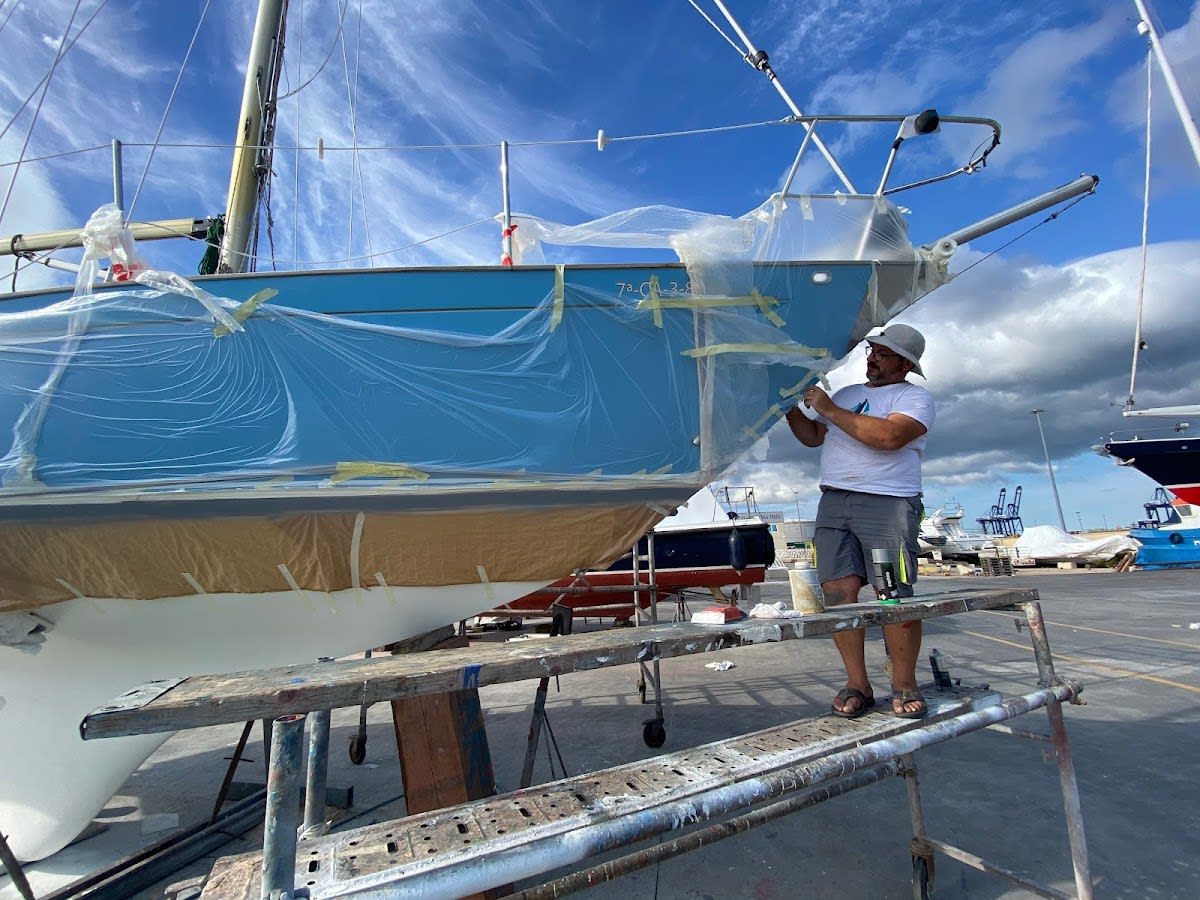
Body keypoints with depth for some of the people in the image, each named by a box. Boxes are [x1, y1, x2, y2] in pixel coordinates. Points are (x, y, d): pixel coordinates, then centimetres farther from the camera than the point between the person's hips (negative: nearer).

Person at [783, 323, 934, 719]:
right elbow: (813, 437, 26)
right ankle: (857, 684, 4)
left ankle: (904, 685, 9)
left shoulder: (915, 397, 3)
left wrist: (829, 410, -12)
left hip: (887, 505, -5)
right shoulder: (847, 393, 24)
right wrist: (790, 406, 11)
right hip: (833, 503, 5)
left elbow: (888, 437, -17)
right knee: (839, 590, -4)